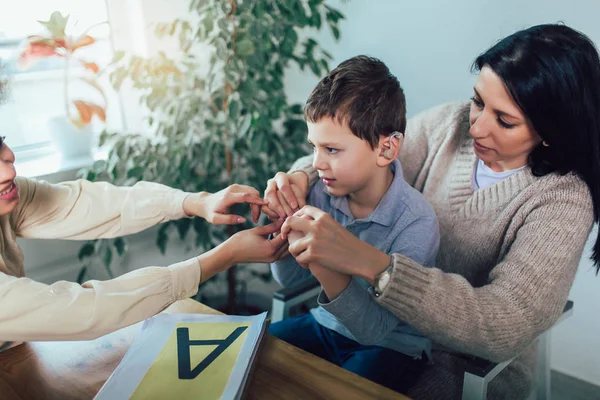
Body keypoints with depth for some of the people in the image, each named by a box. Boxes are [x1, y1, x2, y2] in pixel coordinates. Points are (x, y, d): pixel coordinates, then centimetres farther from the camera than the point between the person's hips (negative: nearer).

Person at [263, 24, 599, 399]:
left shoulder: (563, 200, -23)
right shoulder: (449, 124, -10)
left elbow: (506, 327, -34)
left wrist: (370, 263, -45)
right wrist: (302, 176, -25)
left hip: (473, 367, -4)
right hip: (391, 322, 4)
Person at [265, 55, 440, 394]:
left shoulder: (417, 223, -27)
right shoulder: (324, 192, -13)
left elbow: (374, 329, -27)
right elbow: (289, 278, -2)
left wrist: (326, 267, -42)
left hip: (392, 345, -5)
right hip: (328, 325, 5)